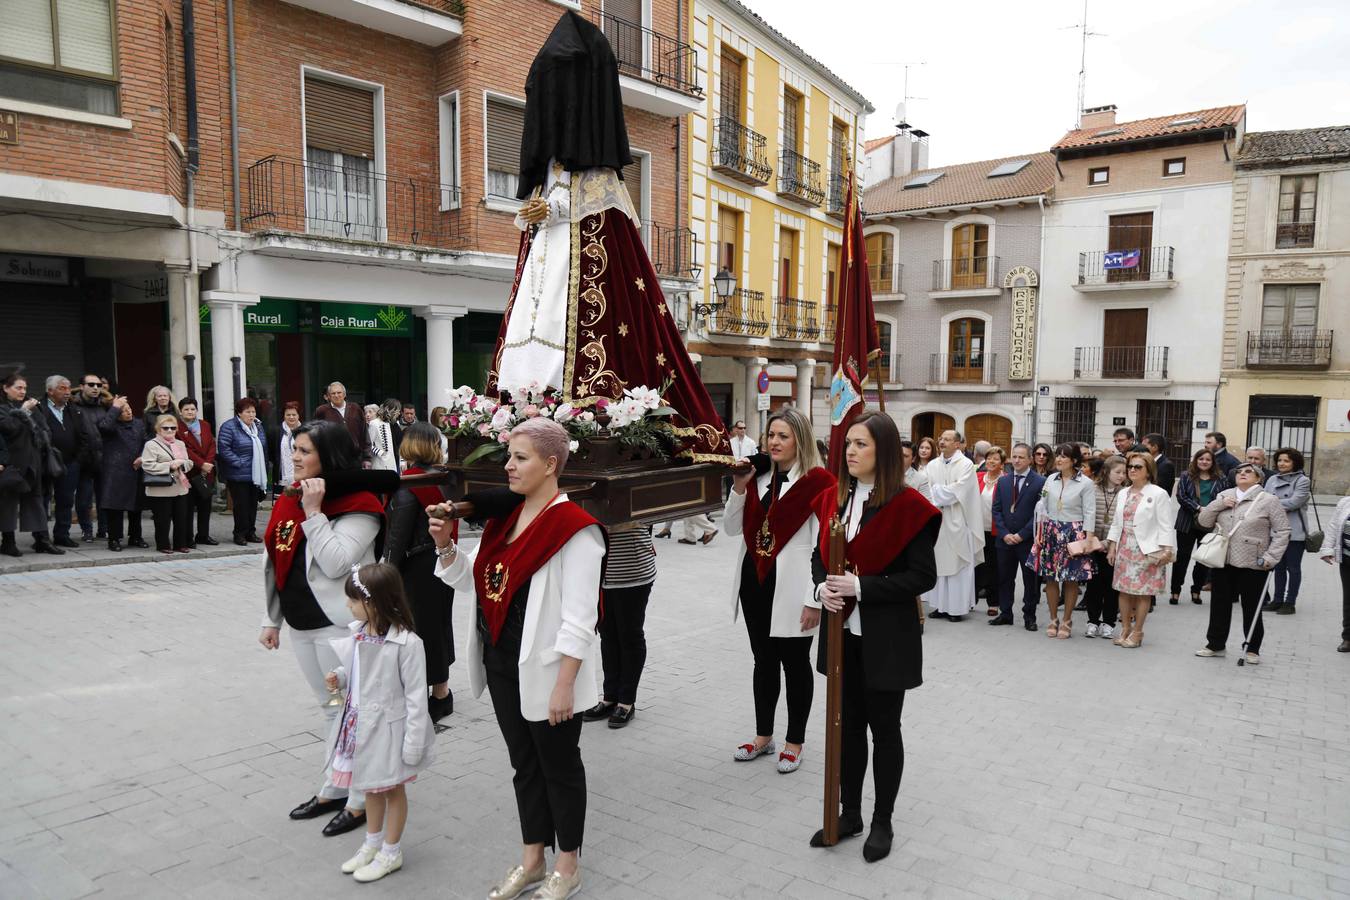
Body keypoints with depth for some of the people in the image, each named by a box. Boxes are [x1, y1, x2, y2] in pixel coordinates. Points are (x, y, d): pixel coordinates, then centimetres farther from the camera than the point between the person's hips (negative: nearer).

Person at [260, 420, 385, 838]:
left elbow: (336, 563, -24)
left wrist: (314, 512, -22)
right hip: (302, 626, 8)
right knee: (331, 710, 20)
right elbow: (277, 563, 15)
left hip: (340, 626, -8)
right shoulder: (290, 500, 10)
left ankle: (361, 800, 16)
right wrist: (272, 619, 17)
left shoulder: (357, 506, -14)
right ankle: (334, 789, 34)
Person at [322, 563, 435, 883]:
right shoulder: (357, 633, -5)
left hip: (389, 727, -7)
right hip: (361, 724, 7)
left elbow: (415, 695, -21)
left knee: (392, 788, 13)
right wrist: (339, 677, -7)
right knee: (371, 787, 24)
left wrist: (414, 742, -18)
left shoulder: (406, 643, -26)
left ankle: (391, 852, 31)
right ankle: (372, 844, 43)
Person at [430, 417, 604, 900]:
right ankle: (532, 860, 37)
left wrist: (564, 685, -21)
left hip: (546, 672, -7)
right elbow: (472, 580, 12)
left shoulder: (573, 528, -18)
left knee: (559, 767, 11)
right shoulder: (504, 517, 6)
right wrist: (446, 546, -5)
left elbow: (578, 620, -20)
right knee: (524, 764, 20)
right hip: (501, 665, 7)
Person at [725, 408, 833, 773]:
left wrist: (814, 599, -15)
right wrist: (739, 488, -5)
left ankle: (794, 742, 24)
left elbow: (823, 546, -13)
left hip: (791, 587, -6)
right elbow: (732, 528, 10)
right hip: (754, 581, 6)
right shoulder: (759, 477, 8)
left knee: (794, 664, 8)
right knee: (763, 661, 16)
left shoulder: (817, 482, -11)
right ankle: (763, 736, 31)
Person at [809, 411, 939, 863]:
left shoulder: (909, 506, -14)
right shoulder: (835, 498, 5)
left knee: (883, 728, 10)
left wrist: (861, 587, -22)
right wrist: (822, 586, -9)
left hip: (886, 638, -5)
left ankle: (882, 822, 27)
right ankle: (849, 813, 32)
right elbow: (820, 554, 13)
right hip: (843, 633, 5)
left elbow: (923, 576, -15)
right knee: (848, 724, 15)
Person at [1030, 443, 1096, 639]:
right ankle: (1053, 620, 19)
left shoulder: (1086, 483, -6)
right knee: (1050, 577, 6)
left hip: (1073, 533, -4)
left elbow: (1089, 513, -7)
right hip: (1050, 533, 4)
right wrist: (1039, 531, 4)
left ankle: (1066, 622, 15)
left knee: (1071, 579, 3)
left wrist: (1086, 538, -11)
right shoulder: (1051, 479, 6)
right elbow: (1042, 507, 10)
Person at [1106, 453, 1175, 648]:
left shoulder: (1158, 494, -6)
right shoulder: (1123, 494, 12)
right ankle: (1125, 629, 18)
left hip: (1146, 550, -5)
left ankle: (1137, 632, 12)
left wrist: (1166, 550, -14)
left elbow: (1166, 525, -9)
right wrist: (1112, 547, 8)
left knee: (1143, 592, 1)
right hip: (1124, 548, 5)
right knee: (1123, 590, 7)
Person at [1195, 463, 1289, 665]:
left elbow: (1282, 531, -5)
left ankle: (1253, 650, 21)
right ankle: (1215, 644, 22)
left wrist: (1271, 557, -12)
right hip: (1223, 561, 4)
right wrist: (1219, 504, -9)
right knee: (1220, 604, 11)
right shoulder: (1224, 496, 8)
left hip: (1252, 565, -4)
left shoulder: (1268, 500, -4)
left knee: (1251, 608, 7)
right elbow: (1204, 521, 7)